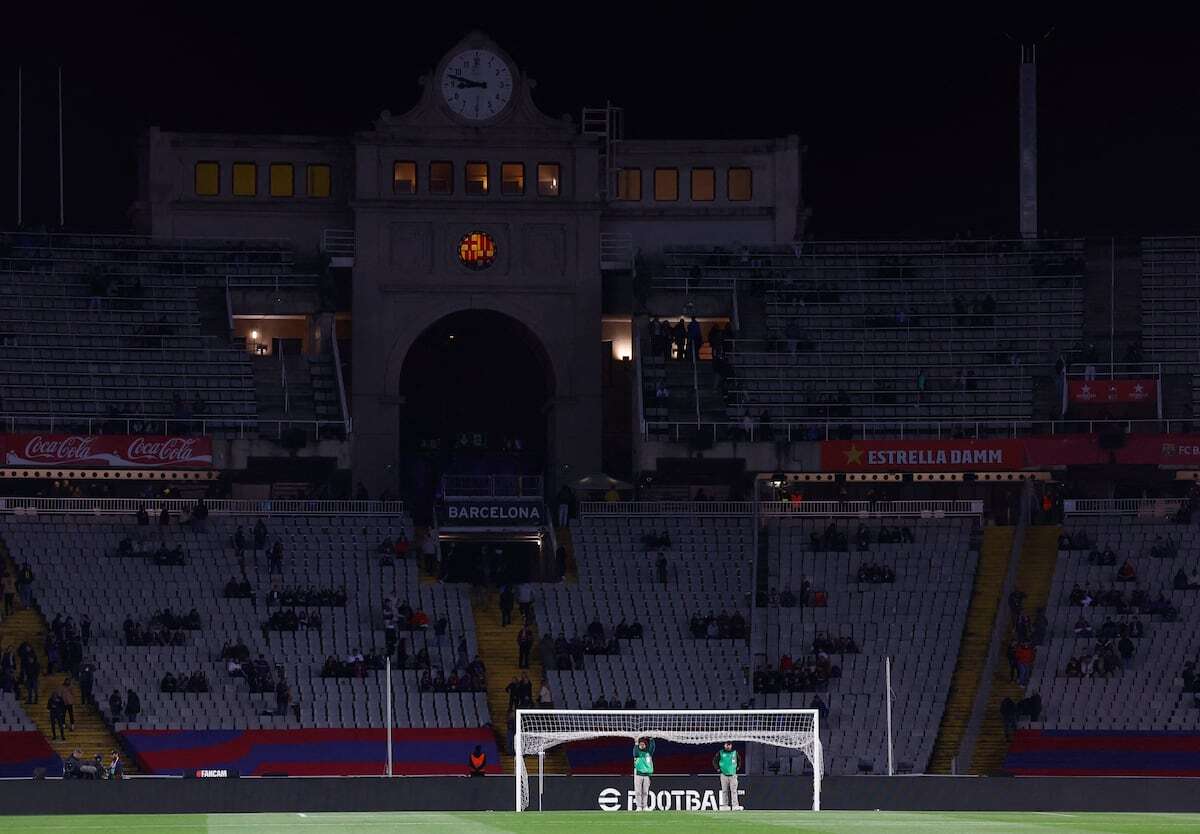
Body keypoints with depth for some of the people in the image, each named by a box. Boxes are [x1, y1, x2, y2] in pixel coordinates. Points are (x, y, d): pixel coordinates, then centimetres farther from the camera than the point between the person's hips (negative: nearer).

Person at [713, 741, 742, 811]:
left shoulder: (735, 752, 8)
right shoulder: (720, 753, 2)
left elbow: (739, 760, 24)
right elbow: (714, 761, 10)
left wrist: (737, 768, 13)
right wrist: (717, 769, 2)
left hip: (733, 775, 0)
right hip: (724, 775, 0)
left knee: (734, 791, -8)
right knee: (724, 791, 2)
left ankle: (735, 806, -14)